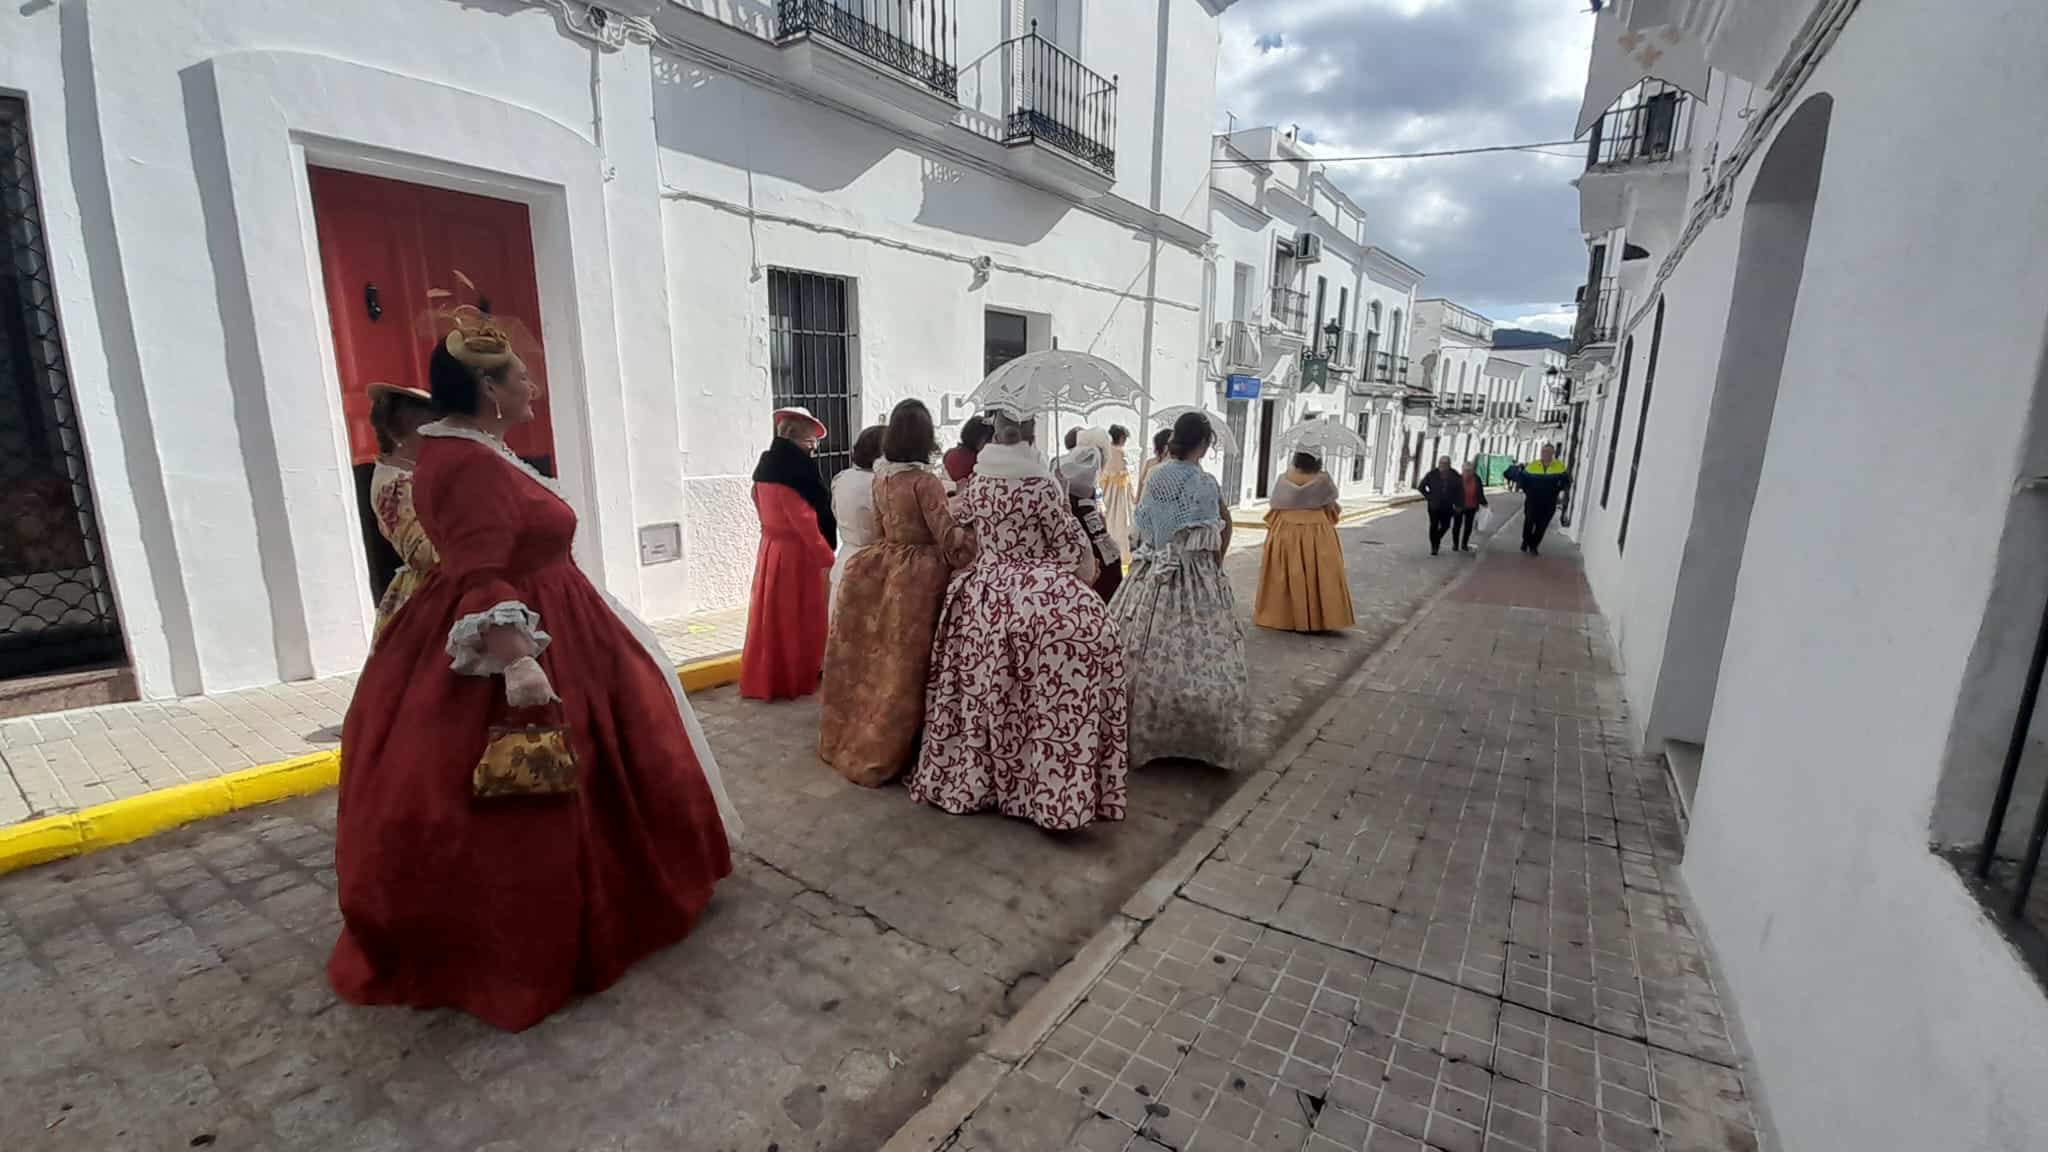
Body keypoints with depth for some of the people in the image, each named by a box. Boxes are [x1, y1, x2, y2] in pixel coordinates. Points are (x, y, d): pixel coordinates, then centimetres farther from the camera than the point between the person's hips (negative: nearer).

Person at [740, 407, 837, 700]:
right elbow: (804, 519, -22)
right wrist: (827, 557, -17)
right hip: (795, 554, -8)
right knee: (795, 618, 3)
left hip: (771, 549, 8)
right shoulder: (791, 470, -19)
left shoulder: (767, 467, 9)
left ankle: (766, 678, 24)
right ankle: (793, 679, 14)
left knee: (773, 616, 14)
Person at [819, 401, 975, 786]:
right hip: (917, 576, -7)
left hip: (883, 568, 7)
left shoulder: (881, 477, 4)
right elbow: (948, 537, -19)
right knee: (902, 666, 5)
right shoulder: (925, 481, -18)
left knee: (875, 657, 18)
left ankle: (851, 739, 32)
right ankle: (881, 754, 17)